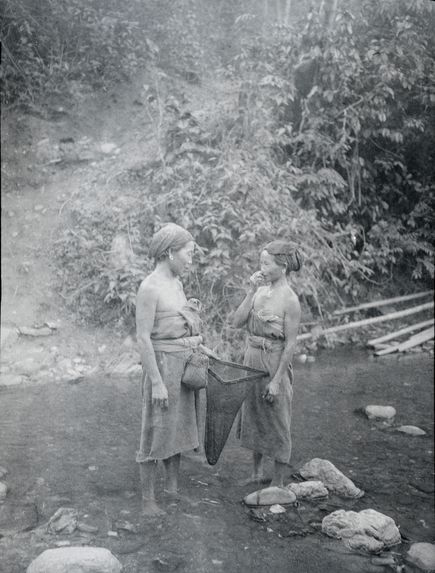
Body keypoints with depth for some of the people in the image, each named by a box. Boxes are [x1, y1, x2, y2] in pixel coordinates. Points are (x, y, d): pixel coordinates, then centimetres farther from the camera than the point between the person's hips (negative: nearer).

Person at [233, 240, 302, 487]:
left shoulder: (290, 300, -16)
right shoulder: (261, 290, 3)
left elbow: (290, 344, -16)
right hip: (252, 358, 7)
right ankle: (257, 472, 38)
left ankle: (278, 483, 20)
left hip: (274, 362, -7)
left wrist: (277, 380, -16)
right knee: (253, 416, 19)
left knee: (277, 423, 5)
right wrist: (251, 292, -12)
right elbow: (238, 321, -3)